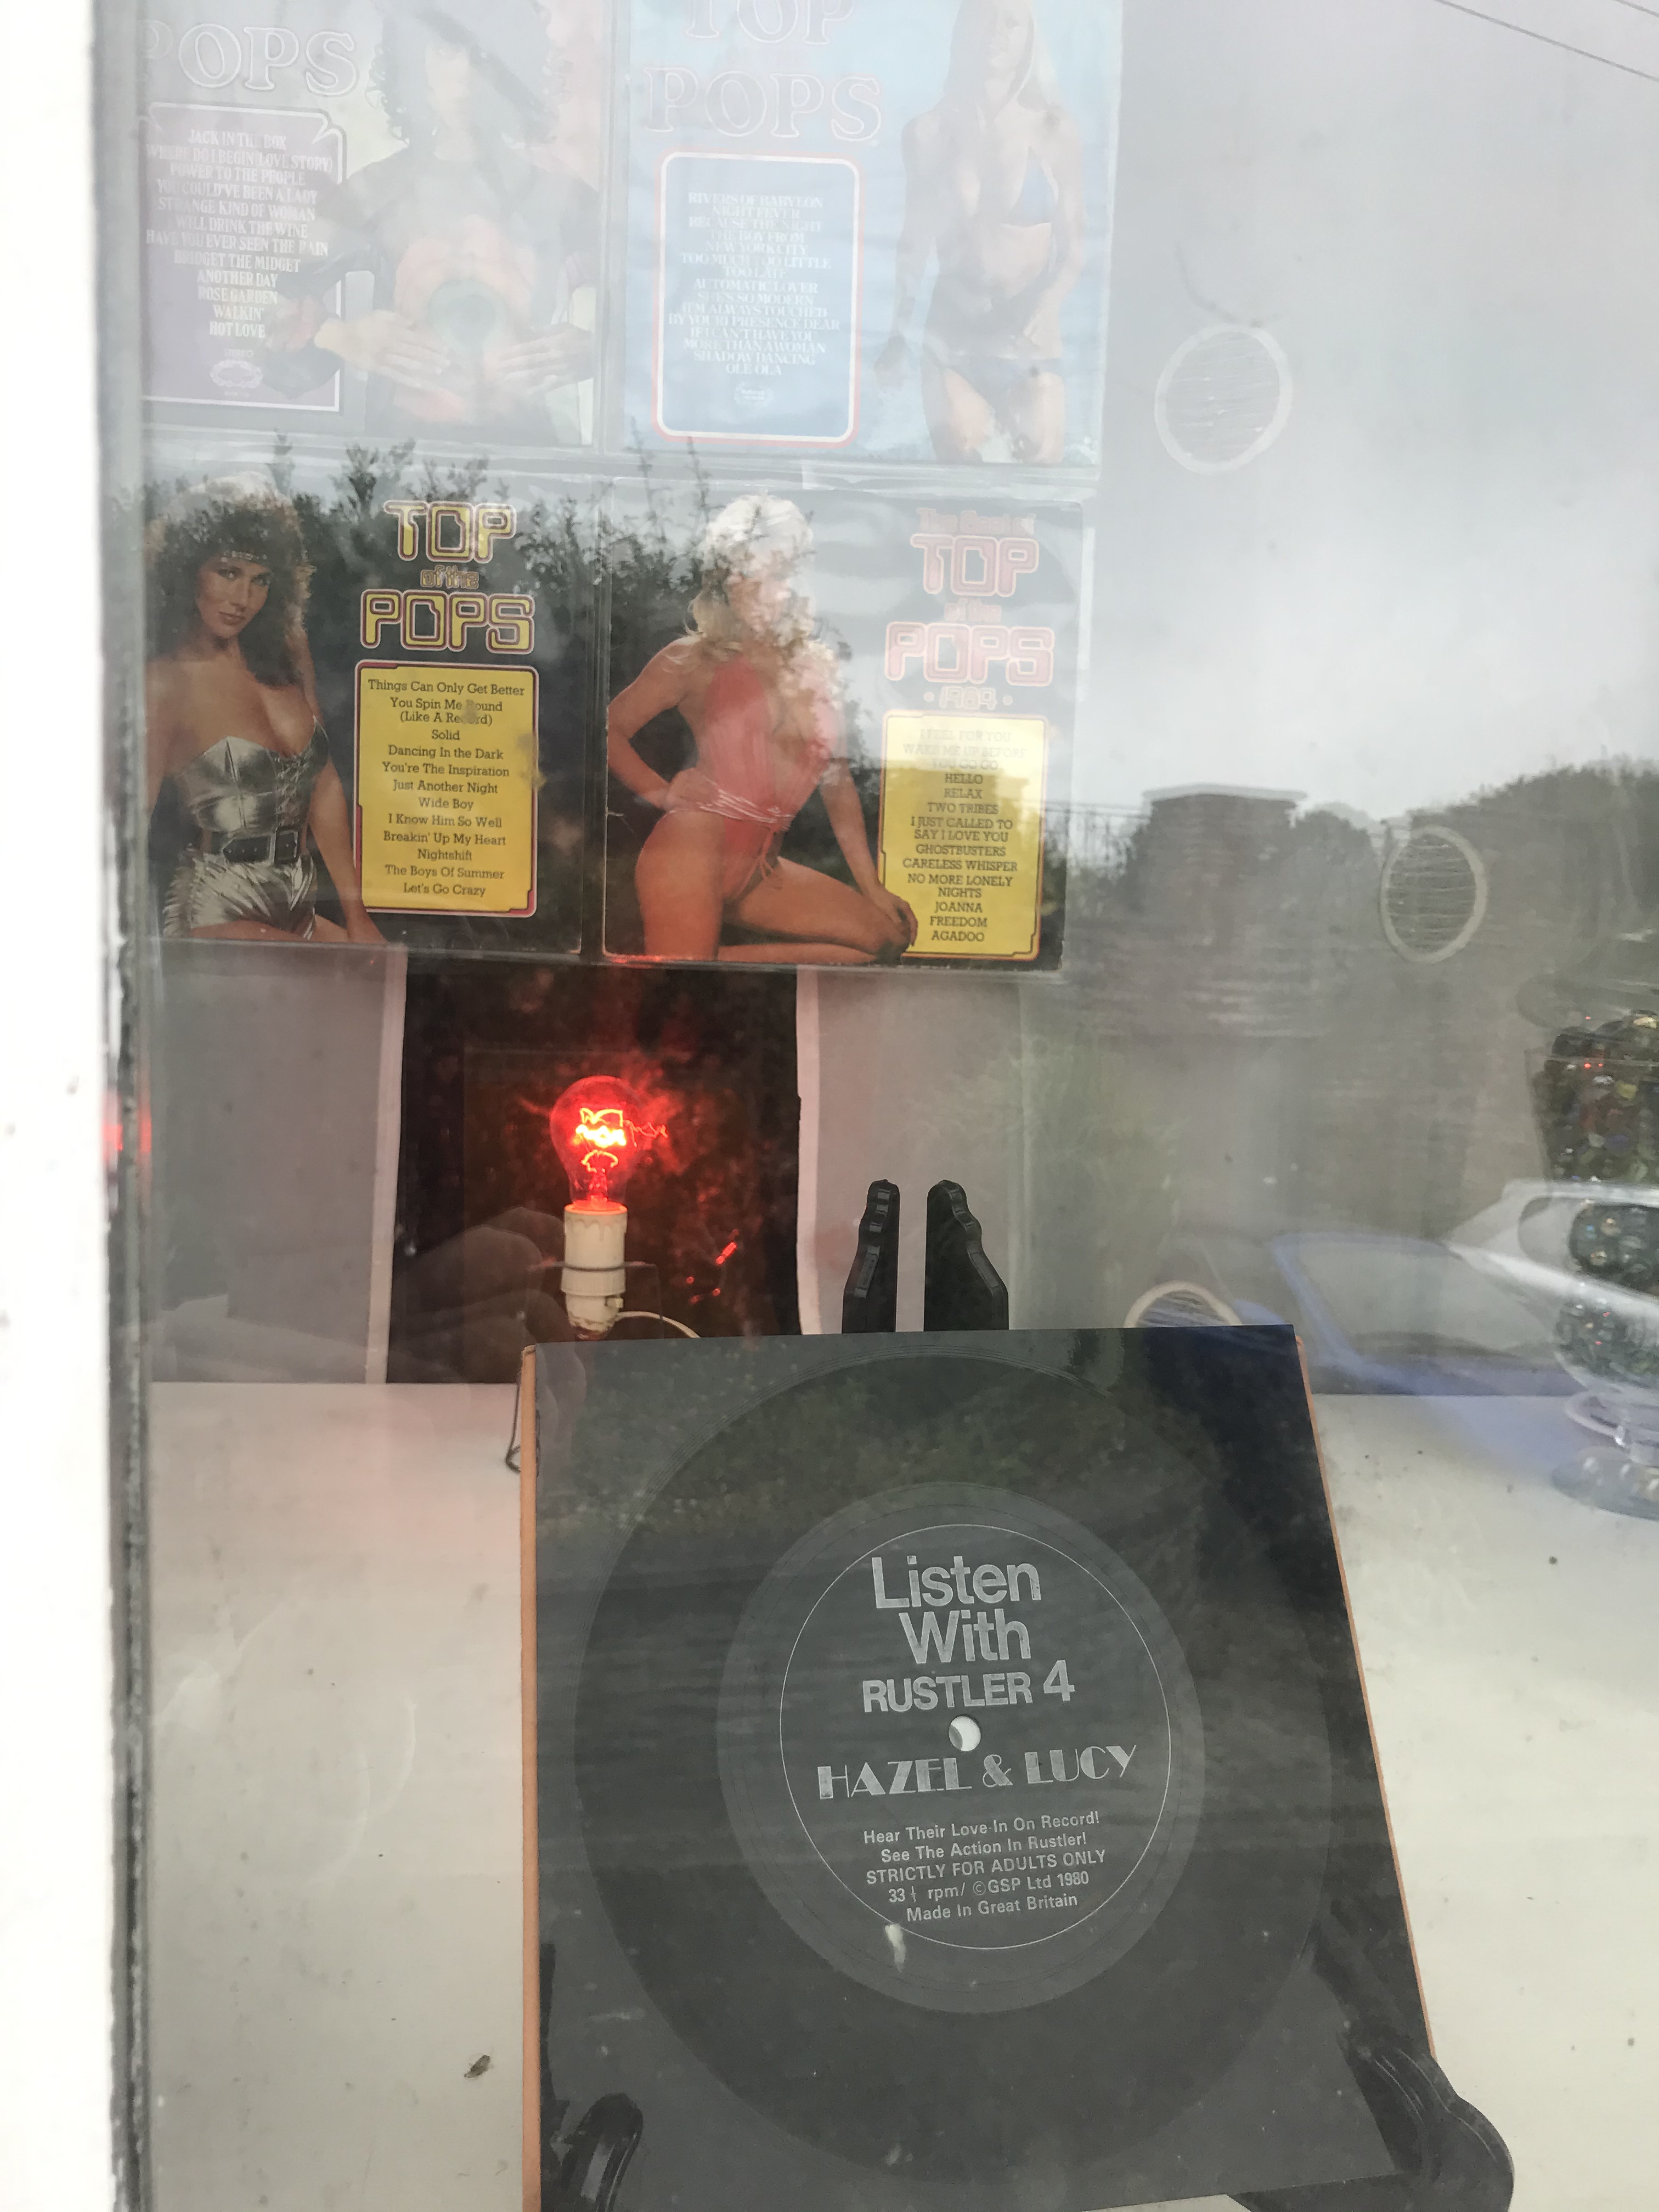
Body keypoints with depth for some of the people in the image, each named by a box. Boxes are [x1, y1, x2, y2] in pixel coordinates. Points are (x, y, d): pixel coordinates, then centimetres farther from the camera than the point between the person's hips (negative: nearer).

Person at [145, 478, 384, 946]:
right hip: (218, 918, -7)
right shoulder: (167, 683, -8)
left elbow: (324, 788, 13)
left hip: (298, 914, 7)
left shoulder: (286, 654, 10)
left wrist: (355, 912, 11)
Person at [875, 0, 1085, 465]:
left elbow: (1073, 249, -2)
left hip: (1029, 345, -1)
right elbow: (915, 243, 12)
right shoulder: (929, 132, 4)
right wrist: (898, 333, 12)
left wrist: (1048, 305, -21)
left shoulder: (1053, 131, -1)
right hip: (952, 338, 1)